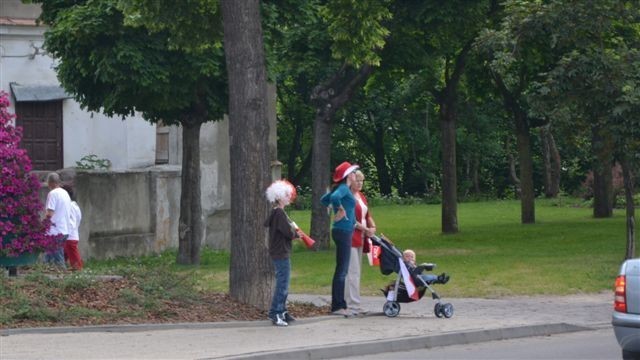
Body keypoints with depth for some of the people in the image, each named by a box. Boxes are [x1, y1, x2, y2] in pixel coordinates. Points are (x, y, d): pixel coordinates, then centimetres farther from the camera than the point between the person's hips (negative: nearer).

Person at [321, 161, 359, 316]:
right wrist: (341, 210, -21)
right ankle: (337, 307, -6)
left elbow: (324, 200, 27)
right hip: (344, 231, -10)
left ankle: (340, 305, 17)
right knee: (341, 270, -7)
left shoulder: (342, 188, 14)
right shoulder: (343, 189, -14)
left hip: (343, 231, 10)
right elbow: (334, 197, -35)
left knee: (342, 270, 13)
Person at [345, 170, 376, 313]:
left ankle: (351, 302, 15)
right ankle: (353, 304, -10)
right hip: (350, 238, -9)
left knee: (356, 272, 11)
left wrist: (372, 227, -1)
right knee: (353, 271, -10)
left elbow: (367, 215, 19)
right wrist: (366, 229, -16)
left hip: (360, 238, 9)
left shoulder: (361, 196, 16)